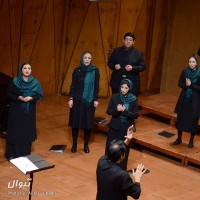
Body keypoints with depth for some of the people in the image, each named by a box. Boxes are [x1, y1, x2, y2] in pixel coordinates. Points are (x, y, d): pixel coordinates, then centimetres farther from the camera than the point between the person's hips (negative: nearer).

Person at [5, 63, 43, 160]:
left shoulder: (35, 82, -1)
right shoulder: (15, 81, -6)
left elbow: (40, 95, 1)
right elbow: (9, 94, -4)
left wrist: (31, 98, -18)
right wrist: (18, 98, -21)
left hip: (29, 111, 2)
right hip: (16, 111, -2)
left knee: (27, 132, 5)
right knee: (15, 132, 0)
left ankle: (25, 153, 17)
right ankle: (12, 154, 10)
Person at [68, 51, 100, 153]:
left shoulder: (95, 71, -3)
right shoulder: (77, 70, -3)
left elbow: (96, 86, -1)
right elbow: (73, 85, 0)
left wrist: (96, 99, -4)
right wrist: (71, 99, -5)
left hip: (89, 100, 0)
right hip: (77, 100, 0)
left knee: (88, 123, 5)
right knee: (76, 122, 4)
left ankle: (86, 145, 18)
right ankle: (74, 144, 16)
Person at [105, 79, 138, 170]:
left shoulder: (134, 100, -6)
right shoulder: (115, 97, -4)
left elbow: (136, 115, -7)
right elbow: (108, 111, 0)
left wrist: (125, 111, -23)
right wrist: (116, 109, -21)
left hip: (126, 129, -1)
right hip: (114, 128, 1)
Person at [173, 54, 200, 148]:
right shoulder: (184, 71, -1)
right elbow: (180, 84, 3)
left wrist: (191, 85, -20)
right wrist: (186, 85, -15)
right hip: (184, 99, 3)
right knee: (180, 118, 7)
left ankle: (191, 140, 17)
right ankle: (179, 138, 22)